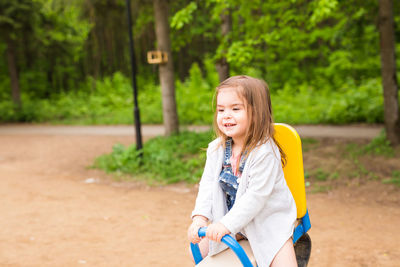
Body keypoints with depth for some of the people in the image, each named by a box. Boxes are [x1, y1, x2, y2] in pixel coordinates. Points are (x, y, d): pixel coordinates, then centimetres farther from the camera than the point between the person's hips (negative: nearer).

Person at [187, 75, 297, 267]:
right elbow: (207, 184, -5)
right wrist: (200, 217, -19)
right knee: (198, 250, 5)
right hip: (232, 218, 6)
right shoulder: (216, 149, -5)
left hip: (268, 219, -6)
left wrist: (227, 224, -30)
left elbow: (257, 195, -28)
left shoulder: (265, 152, -26)